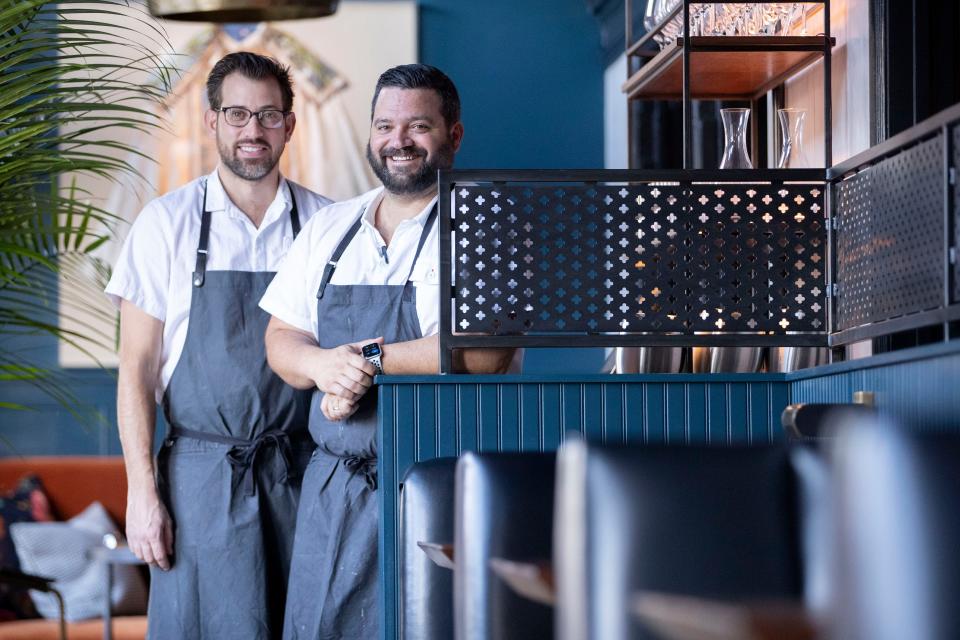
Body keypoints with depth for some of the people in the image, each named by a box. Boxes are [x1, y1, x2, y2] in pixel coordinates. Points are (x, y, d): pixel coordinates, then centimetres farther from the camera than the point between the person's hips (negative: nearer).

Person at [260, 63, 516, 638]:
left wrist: (370, 360, -12)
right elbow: (281, 340, 13)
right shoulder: (330, 229, 15)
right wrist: (323, 365, -10)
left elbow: (485, 352, -17)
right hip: (335, 489, 5)